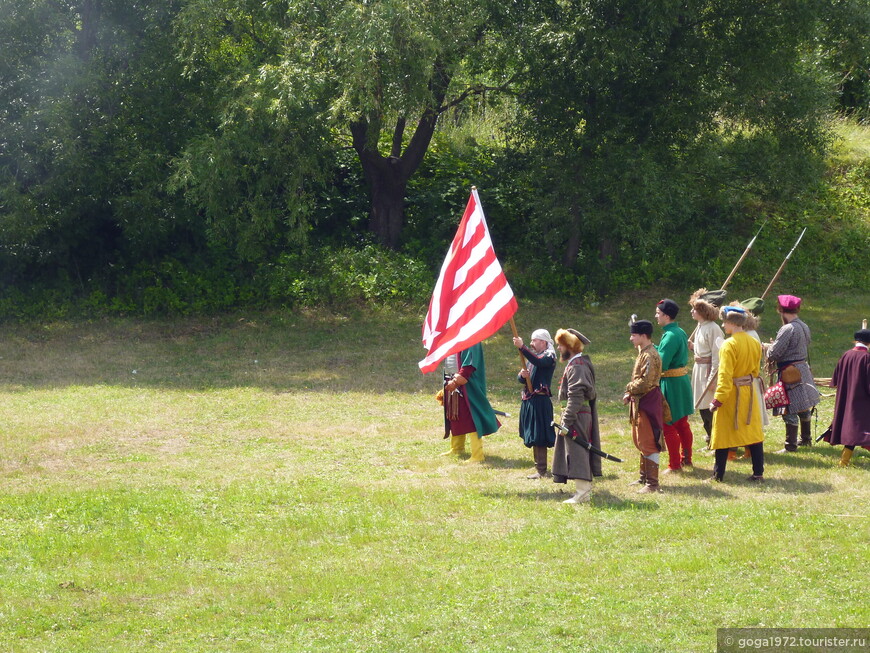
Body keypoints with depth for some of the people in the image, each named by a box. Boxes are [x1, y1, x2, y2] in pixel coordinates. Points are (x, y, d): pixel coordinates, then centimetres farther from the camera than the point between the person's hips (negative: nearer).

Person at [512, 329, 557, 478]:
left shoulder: (549, 356, -8)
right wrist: (522, 375, -9)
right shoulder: (532, 356, 18)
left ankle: (541, 470, -7)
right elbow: (520, 378, 15)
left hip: (540, 400, -9)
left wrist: (522, 347, -38)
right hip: (528, 400, 9)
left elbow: (538, 362, -32)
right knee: (533, 437, 14)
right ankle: (539, 466, 22)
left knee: (538, 437, -9)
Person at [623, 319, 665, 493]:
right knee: (639, 440, 19)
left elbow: (645, 383, -25)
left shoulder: (650, 356, -20)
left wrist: (629, 389, -9)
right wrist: (630, 394, 5)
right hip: (640, 402, 11)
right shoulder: (642, 353, 12)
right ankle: (644, 477, 31)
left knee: (647, 443, -8)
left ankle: (652, 484, -5)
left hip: (648, 404, -11)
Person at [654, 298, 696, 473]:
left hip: (671, 385, -9)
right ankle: (686, 459, 26)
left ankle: (674, 464, 5)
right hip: (683, 380, 9)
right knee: (682, 424, 18)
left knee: (669, 426, 0)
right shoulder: (681, 332, 9)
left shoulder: (670, 336, -21)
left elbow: (661, 363, -24)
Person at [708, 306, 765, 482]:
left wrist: (717, 400, -20)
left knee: (723, 434, 3)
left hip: (731, 394, -6)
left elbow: (725, 376, -21)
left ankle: (718, 474, 7)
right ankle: (758, 473, 10)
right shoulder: (755, 343, 4)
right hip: (750, 392, 6)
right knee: (753, 433, 10)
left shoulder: (729, 345, -18)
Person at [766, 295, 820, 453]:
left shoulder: (788, 329, -21)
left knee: (790, 411, -4)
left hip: (789, 373, -9)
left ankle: (791, 446, -2)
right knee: (804, 407, 20)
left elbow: (774, 353, -22)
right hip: (803, 367, 9)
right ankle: (806, 439, 32)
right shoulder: (804, 327, 7)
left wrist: (769, 348, 3)